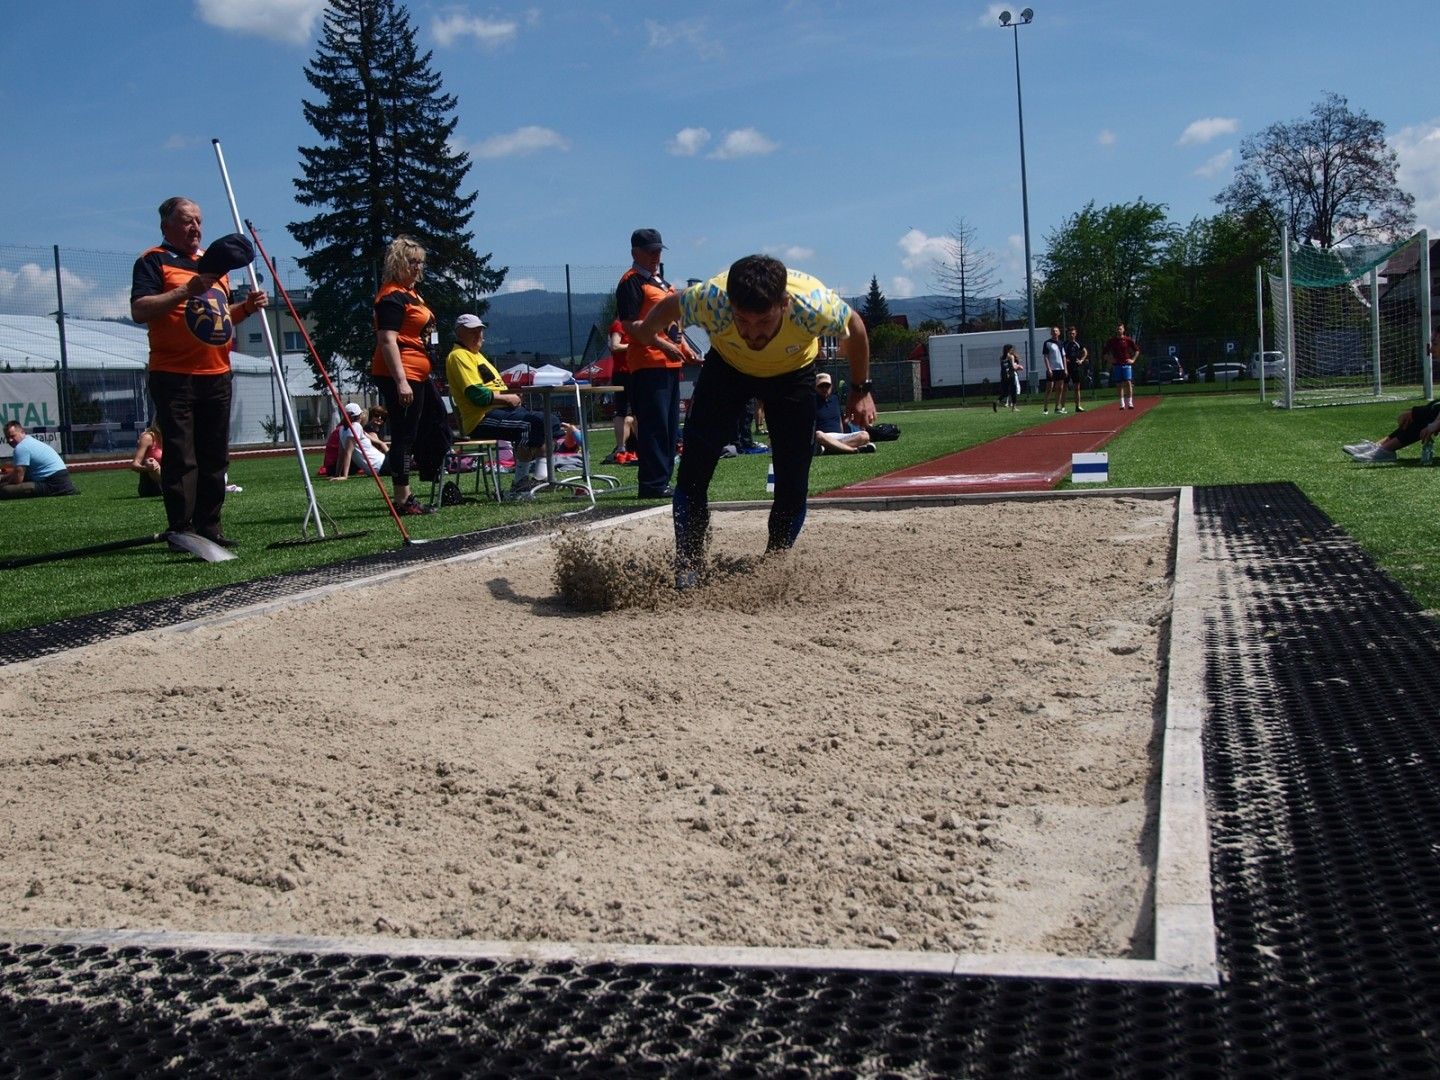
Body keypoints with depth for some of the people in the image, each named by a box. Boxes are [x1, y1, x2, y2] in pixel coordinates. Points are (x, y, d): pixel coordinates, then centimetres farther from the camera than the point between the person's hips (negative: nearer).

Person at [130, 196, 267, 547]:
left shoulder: (212, 261, 22)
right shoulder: (154, 261, -1)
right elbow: (139, 310, -15)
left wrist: (247, 307, 9)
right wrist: (187, 290, -23)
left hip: (216, 374, 7)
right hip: (174, 377, -7)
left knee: (214, 457, 8)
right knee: (180, 458, -6)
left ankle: (209, 527, 15)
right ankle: (182, 530, -2)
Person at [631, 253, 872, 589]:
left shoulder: (815, 306, -40)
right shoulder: (709, 300, -38)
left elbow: (855, 328, -15)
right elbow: (669, 306, -13)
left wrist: (861, 390, -4)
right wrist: (645, 330, 8)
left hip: (793, 372, 0)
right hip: (727, 366, 0)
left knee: (793, 483, -7)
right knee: (694, 466, -14)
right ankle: (687, 567, -3)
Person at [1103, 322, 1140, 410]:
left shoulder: (1128, 340, 3)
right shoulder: (1111, 341, 5)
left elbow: (1137, 350, 11)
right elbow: (1103, 352, 14)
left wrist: (1133, 360, 3)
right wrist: (1110, 359, 4)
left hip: (1126, 364, -1)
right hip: (1116, 365, 1)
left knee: (1128, 383, -10)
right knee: (1119, 385, 3)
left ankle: (1130, 403, -6)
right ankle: (1122, 404, 6)